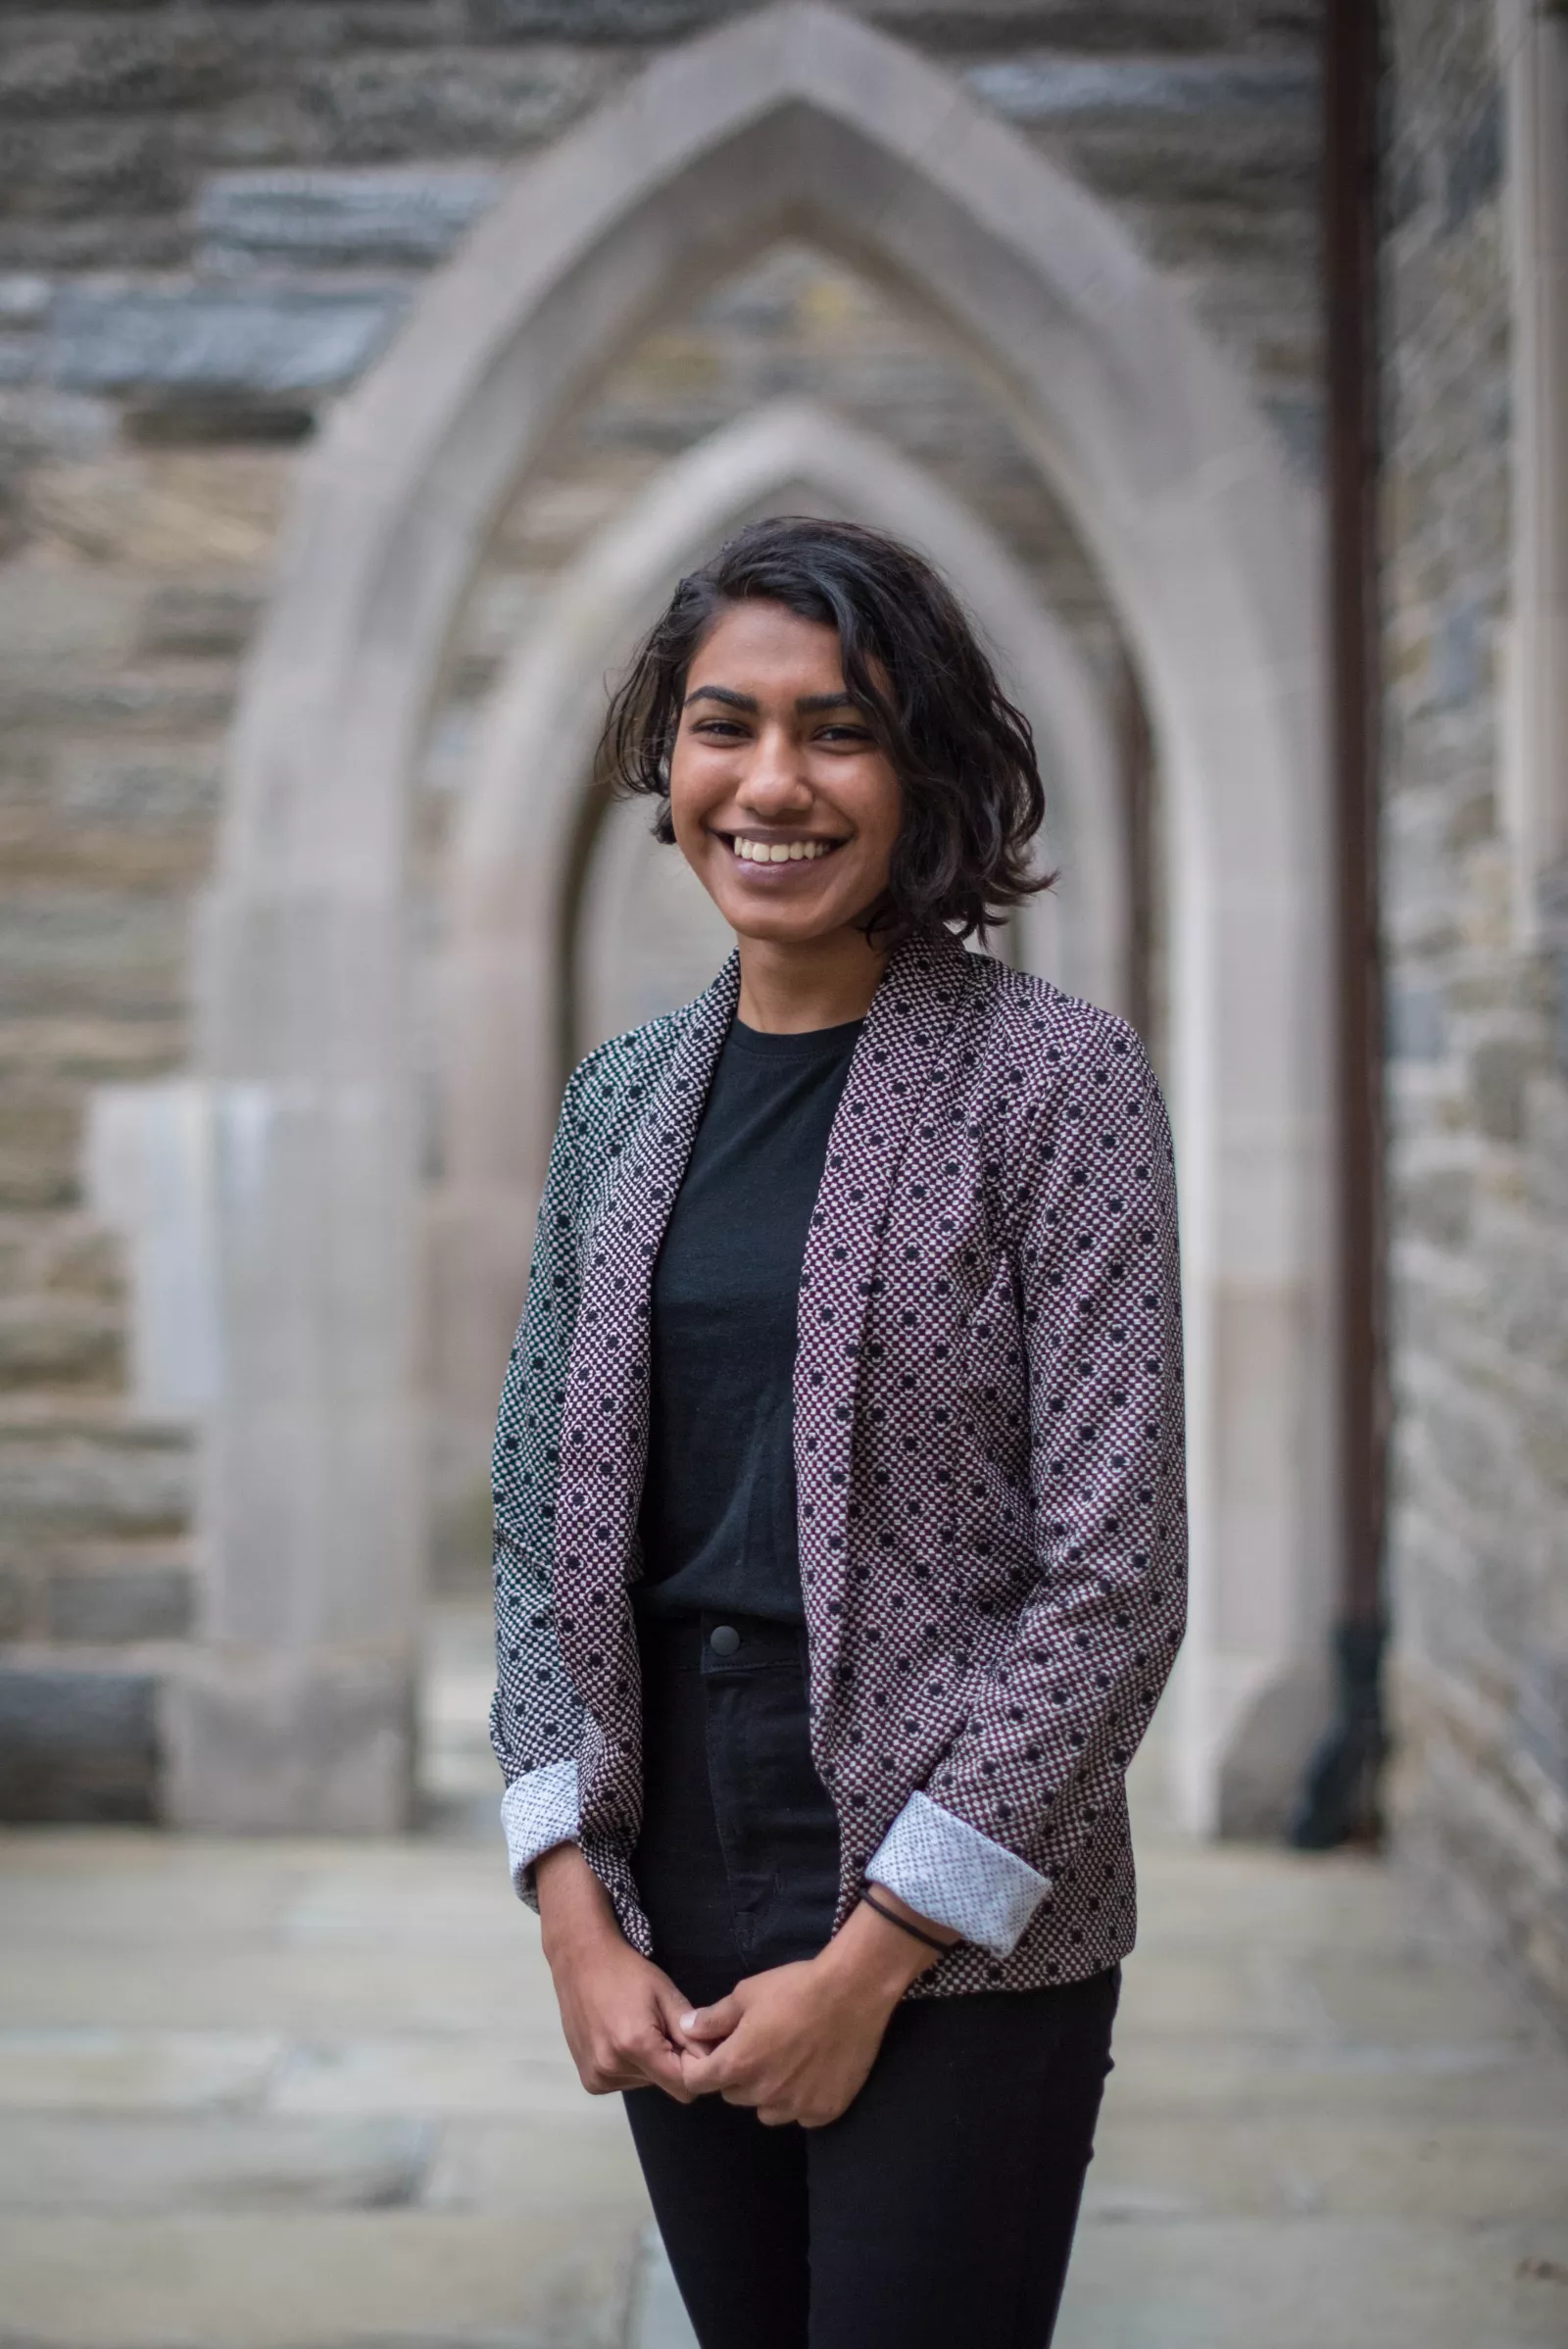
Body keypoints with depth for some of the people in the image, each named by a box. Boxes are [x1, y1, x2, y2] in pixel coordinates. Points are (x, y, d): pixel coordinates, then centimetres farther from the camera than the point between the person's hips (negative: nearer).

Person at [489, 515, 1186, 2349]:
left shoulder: (1052, 1078, -9)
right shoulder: (625, 1095, 7)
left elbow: (1115, 1578, -12)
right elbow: (541, 1518, 9)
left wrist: (874, 1955, -12)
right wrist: (572, 1907, -1)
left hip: (963, 1942, -4)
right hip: (670, 1934, 5)